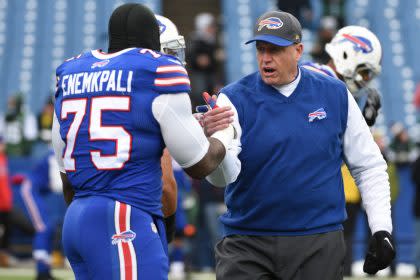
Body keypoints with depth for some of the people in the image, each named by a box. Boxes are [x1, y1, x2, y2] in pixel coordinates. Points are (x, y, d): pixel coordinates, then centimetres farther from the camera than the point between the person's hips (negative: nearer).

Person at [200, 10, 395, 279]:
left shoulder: (335, 94, 3)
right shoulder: (235, 98, -3)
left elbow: (369, 166, 10)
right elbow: (224, 176, -17)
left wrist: (382, 229, 3)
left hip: (319, 245, 1)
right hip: (247, 244, -1)